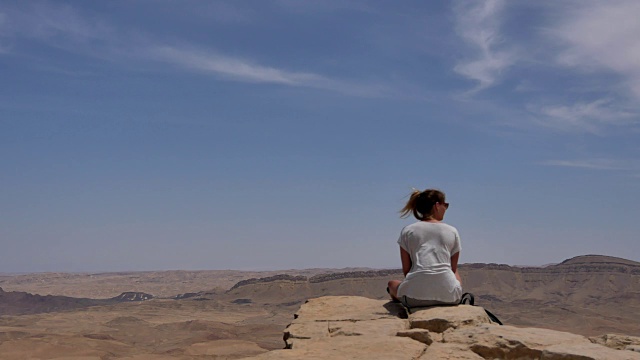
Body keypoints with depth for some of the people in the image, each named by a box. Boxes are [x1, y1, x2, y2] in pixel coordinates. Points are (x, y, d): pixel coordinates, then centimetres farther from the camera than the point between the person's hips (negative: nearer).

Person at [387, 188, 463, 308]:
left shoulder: (408, 231, 10)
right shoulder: (452, 231, 13)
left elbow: (406, 269, 9)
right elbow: (453, 269, 15)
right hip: (448, 296, 1)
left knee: (392, 284, 33)